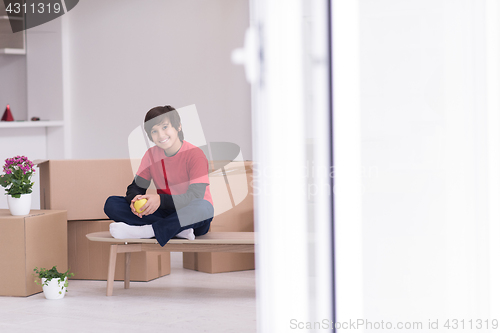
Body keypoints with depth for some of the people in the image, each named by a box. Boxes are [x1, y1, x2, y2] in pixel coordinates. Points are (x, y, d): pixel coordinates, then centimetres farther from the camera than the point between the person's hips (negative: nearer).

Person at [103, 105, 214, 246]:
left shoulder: (195, 154, -11)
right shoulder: (151, 154, 6)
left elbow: (196, 196, -21)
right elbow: (136, 186, 6)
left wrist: (161, 200, -35)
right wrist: (134, 199, -21)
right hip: (164, 213, 5)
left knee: (203, 207, -41)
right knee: (111, 204, -13)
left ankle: (146, 231, -37)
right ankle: (178, 230, -26)